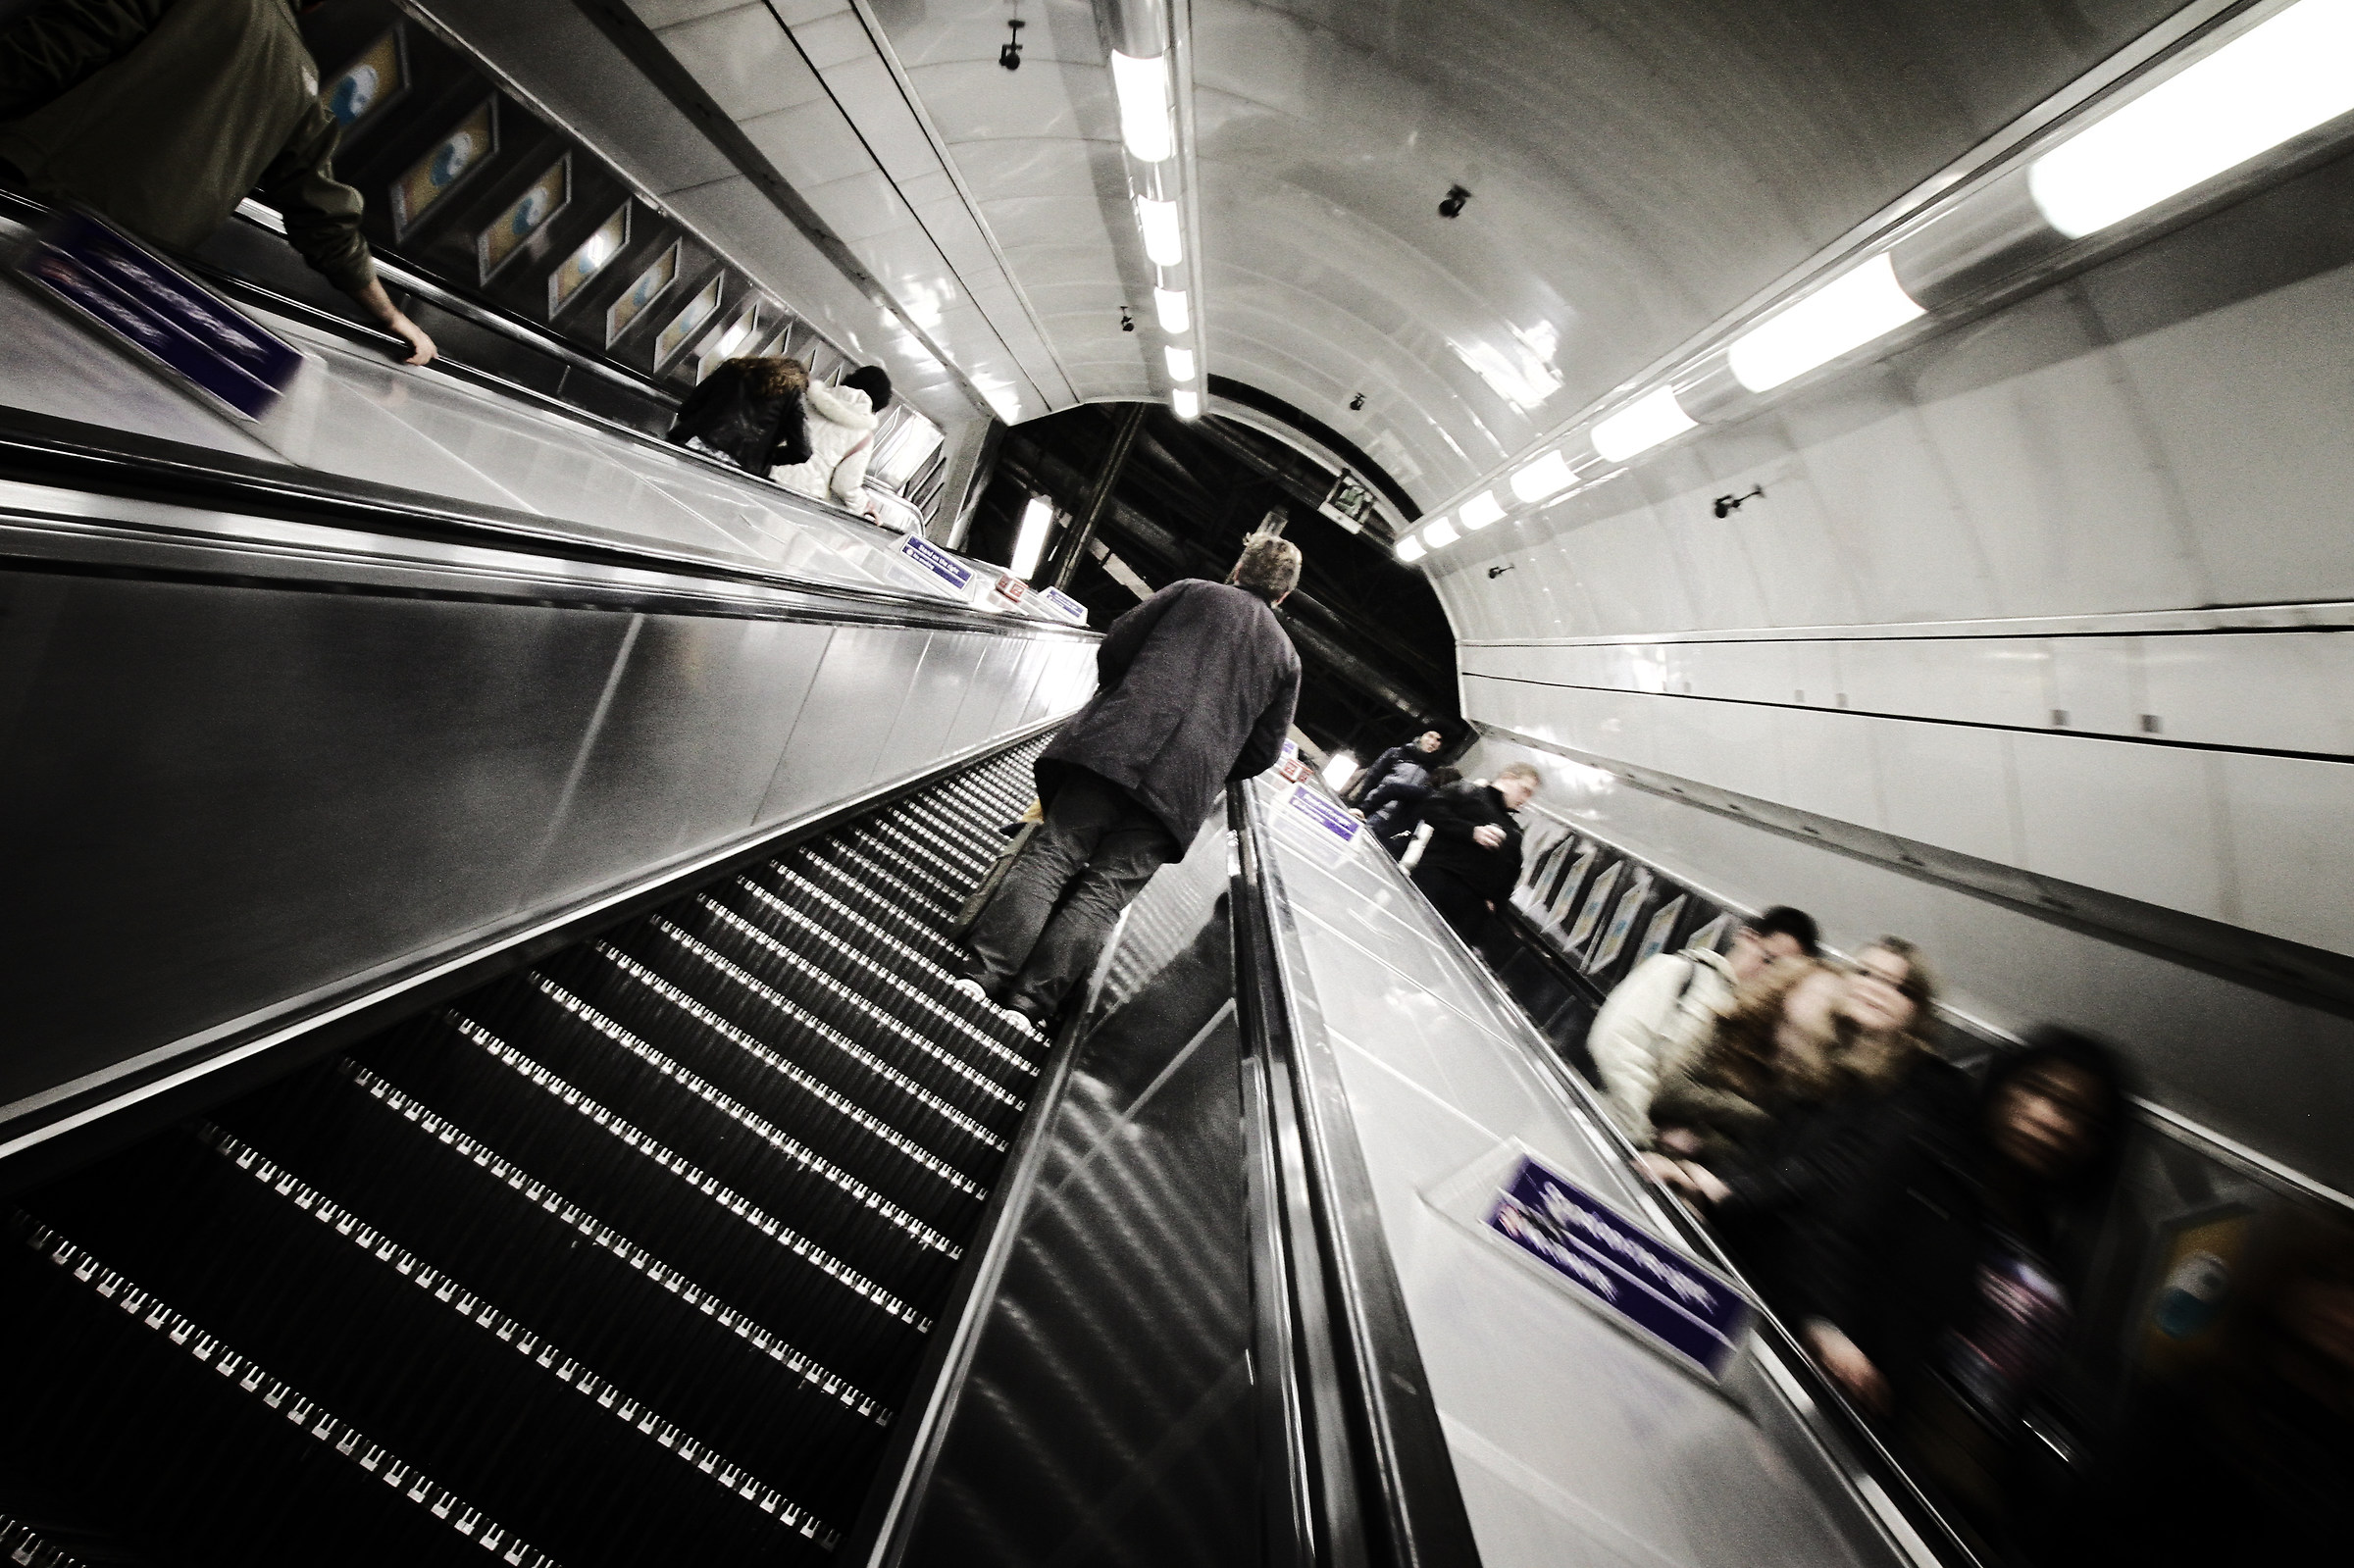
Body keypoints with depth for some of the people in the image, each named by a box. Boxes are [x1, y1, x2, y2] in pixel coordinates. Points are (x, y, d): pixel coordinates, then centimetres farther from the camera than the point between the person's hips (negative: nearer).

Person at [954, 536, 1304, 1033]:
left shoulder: (1192, 591, 15)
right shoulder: (1286, 656, 21)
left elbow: (1113, 647, 9)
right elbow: (1264, 752, 16)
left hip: (1116, 746, -1)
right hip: (1184, 785, 1)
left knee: (1053, 854, 2)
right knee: (1104, 892, 1)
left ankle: (986, 971, -4)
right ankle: (1032, 1000, -3)